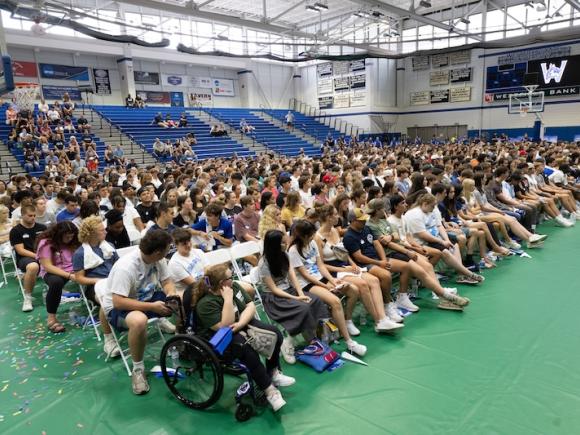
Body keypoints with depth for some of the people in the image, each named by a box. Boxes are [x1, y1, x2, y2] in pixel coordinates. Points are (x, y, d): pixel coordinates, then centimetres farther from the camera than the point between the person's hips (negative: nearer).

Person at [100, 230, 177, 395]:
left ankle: (163, 320, 19)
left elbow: (167, 282, 0)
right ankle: (138, 368, -19)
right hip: (118, 307, -6)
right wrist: (152, 307, -33)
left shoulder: (158, 260, -11)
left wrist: (171, 294, -23)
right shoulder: (126, 267, -32)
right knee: (139, 321, -42)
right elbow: (118, 301, -33)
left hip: (147, 298, 7)